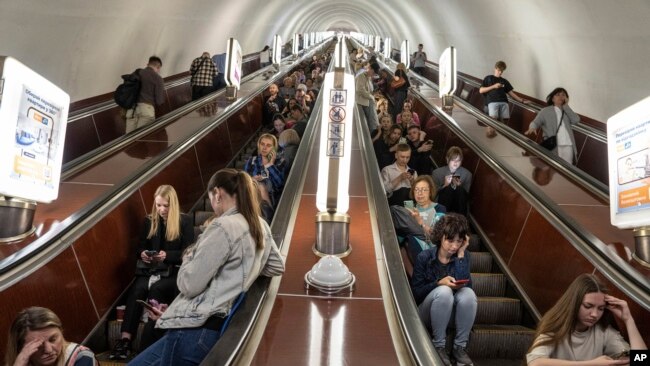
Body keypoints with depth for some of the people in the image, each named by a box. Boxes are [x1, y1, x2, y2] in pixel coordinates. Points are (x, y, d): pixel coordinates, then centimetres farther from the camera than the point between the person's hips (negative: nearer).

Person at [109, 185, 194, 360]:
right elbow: (140, 247, 14)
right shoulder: (149, 221, 13)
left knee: (156, 288, -33)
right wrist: (142, 254, -10)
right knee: (137, 288, -29)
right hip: (150, 268, 3)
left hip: (174, 270, -3)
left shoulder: (185, 221, 1)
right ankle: (125, 339, -35)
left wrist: (167, 255, -19)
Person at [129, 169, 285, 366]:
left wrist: (189, 257, 4)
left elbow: (189, 285, -14)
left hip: (198, 329, -9)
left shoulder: (223, 227, -17)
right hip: (221, 322, 9)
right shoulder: (261, 225, 9)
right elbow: (278, 266, 22)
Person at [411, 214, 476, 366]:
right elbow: (415, 292, -12)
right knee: (444, 291, -34)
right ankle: (438, 346, -17)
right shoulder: (424, 257, -13)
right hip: (427, 312, -2)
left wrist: (461, 255, -21)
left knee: (469, 293, -29)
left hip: (452, 312, 2)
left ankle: (460, 347, -14)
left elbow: (466, 284, -20)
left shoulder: (464, 256, -5)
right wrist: (439, 283, -26)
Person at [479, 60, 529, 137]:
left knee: (504, 119, -18)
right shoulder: (488, 78, 20)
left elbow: (511, 93, 23)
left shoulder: (504, 81, 27)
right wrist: (493, 86, 0)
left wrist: (522, 100, 12)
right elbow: (481, 90, 10)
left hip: (504, 102, 3)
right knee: (493, 118, -29)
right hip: (492, 101, -3)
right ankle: (490, 130, -14)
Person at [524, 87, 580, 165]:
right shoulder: (545, 111, 10)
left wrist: (566, 106, 5)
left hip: (568, 146, 3)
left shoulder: (567, 111, 19)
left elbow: (576, 120, 3)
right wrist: (532, 128, -21)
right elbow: (536, 122, 3)